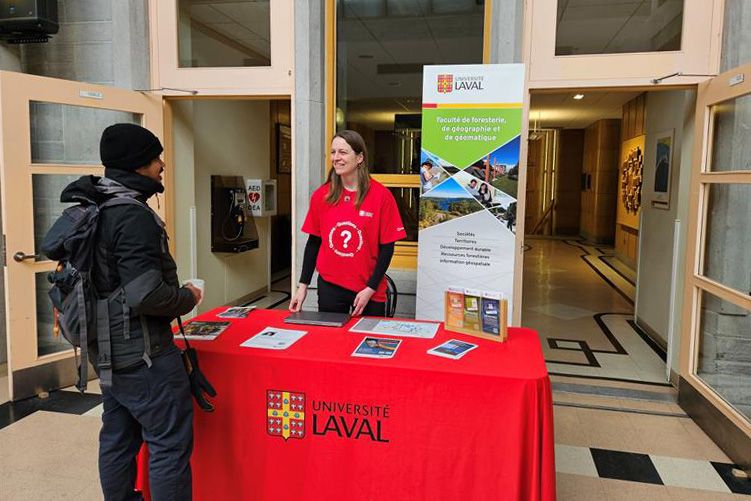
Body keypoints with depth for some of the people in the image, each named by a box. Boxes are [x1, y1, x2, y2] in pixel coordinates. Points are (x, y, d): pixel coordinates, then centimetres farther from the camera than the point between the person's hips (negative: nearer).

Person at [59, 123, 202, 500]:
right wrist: (188, 298, -9)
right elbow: (146, 294, -27)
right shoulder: (133, 215, -21)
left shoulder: (93, 210, 8)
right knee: (170, 443, 1)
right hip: (142, 354, -9)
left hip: (108, 351, 9)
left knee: (118, 439, 20)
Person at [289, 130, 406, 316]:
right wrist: (303, 285, 4)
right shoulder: (321, 195, 1)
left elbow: (387, 247, -6)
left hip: (369, 291, -2)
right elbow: (313, 242, 8)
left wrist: (370, 288, -10)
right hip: (329, 286, 2)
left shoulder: (381, 195, -8)